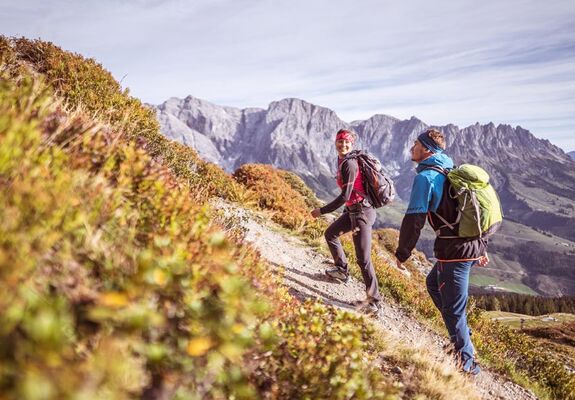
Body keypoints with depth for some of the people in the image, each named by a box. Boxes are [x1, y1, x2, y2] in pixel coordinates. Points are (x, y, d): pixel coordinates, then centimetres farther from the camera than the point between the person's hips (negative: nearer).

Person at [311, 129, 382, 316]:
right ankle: (342, 270, 42)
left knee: (363, 259, -8)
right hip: (353, 210, 10)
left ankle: (374, 302, 1)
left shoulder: (349, 164, -19)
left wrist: (322, 211, -16)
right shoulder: (343, 161, 10)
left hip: (362, 212, -10)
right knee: (330, 234, 26)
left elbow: (345, 196, -22)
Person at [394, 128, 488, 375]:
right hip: (473, 247, 9)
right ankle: (461, 337, 34)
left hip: (453, 251, -9)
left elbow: (414, 219, -17)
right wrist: (481, 247, 25)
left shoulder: (426, 177, -12)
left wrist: (402, 253, -5)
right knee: (433, 283, 28)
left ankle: (465, 362, 18)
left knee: (453, 307, 4)